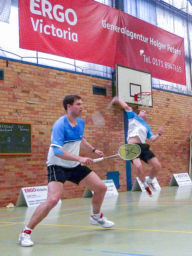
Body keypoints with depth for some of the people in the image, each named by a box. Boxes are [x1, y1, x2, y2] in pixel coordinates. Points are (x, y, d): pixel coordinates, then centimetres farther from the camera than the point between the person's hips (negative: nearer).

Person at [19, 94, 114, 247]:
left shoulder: (81, 122, 3)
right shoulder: (60, 125, -22)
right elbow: (57, 151, -31)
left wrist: (93, 150, 20)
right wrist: (80, 158, -39)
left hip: (75, 166, 8)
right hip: (57, 166, -7)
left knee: (101, 188, 9)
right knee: (53, 200, -26)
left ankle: (96, 217, 38)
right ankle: (26, 233, -11)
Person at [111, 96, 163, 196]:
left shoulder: (147, 126, 26)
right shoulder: (133, 116, 16)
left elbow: (152, 139, 18)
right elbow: (127, 107, 4)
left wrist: (159, 134, 5)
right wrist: (118, 100, 9)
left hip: (143, 146, 5)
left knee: (157, 166, -4)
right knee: (138, 166, -28)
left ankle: (150, 181, 27)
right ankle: (146, 185, 1)